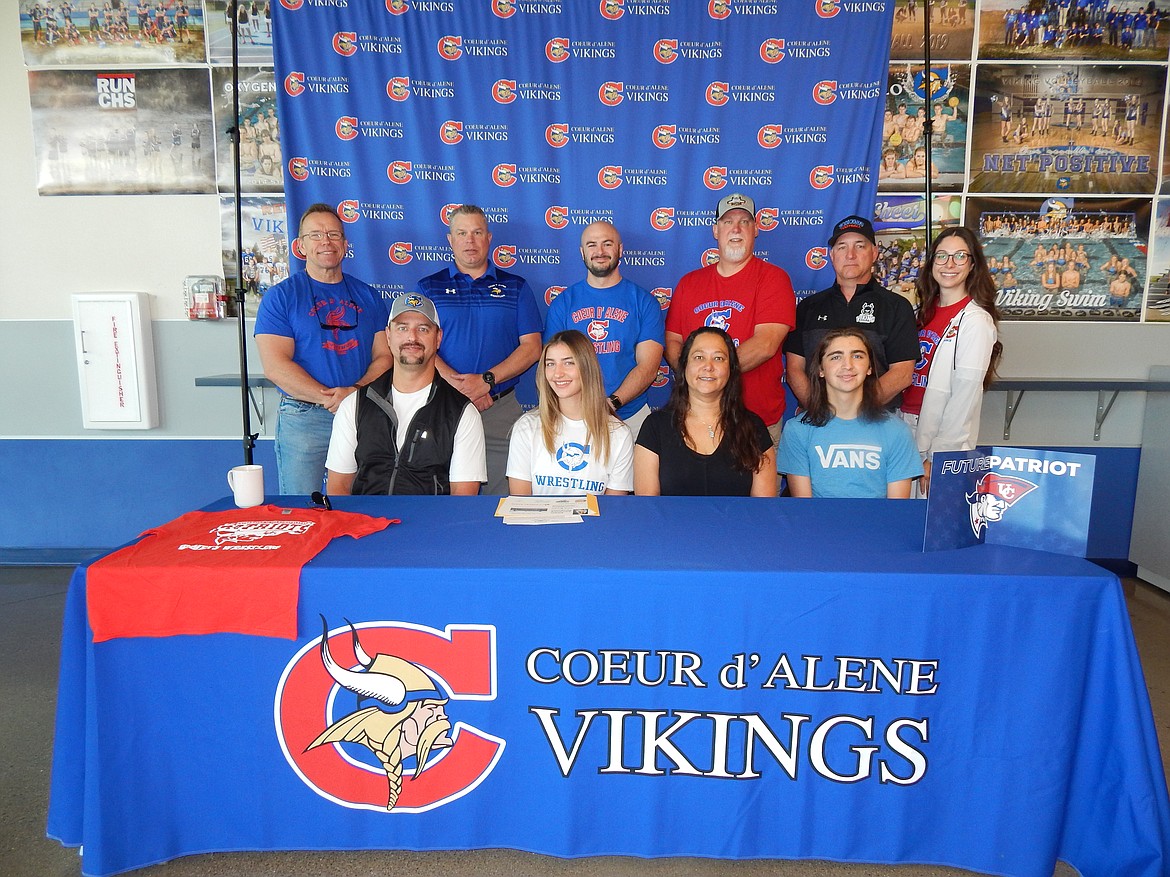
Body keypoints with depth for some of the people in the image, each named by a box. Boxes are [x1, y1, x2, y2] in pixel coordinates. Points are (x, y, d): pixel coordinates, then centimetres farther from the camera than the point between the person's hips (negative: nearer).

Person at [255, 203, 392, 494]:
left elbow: (384, 356, 6)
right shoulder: (280, 297, 0)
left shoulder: (368, 296, 11)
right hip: (302, 419, -3)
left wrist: (356, 391, -13)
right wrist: (328, 398, -17)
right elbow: (275, 366, -9)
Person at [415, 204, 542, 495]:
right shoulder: (428, 288, 10)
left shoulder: (516, 287, 11)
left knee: (503, 492, -1)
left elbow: (531, 346, 2)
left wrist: (486, 380, -12)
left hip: (501, 408, 0)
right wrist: (459, 385, -15)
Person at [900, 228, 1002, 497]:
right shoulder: (923, 311, 11)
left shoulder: (976, 321, -10)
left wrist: (936, 458, -15)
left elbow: (965, 396, -14)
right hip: (906, 431, 6)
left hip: (945, 445, -6)